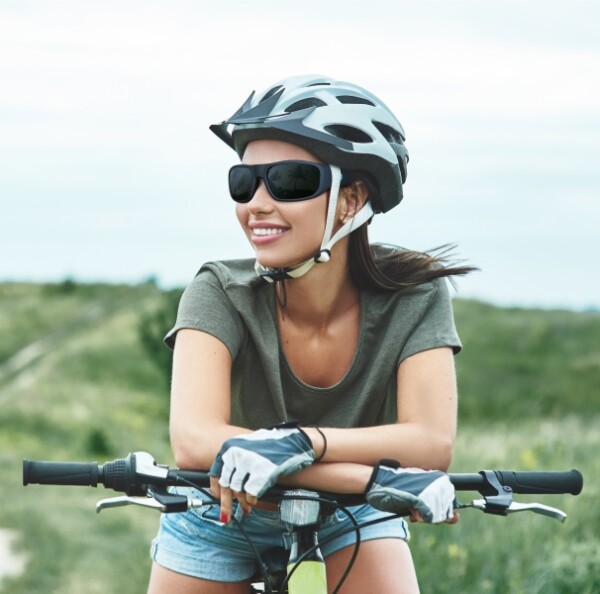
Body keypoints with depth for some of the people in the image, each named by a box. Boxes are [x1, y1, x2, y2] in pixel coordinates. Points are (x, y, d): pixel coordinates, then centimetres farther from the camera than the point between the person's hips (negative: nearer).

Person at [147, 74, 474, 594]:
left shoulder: (413, 298, -24)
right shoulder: (221, 295, -27)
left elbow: (433, 443, -34)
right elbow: (194, 441, -41)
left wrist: (297, 441, -49)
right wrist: (374, 479, -49)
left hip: (347, 515, 0)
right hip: (224, 515, 0)